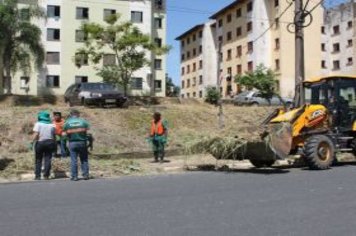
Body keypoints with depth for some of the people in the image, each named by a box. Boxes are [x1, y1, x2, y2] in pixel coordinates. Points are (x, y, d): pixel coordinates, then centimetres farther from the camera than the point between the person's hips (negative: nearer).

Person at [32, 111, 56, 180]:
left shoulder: (38, 124, -3)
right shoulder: (51, 125, 8)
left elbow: (36, 134, -14)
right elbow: (54, 136, 6)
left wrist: (33, 141, -9)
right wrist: (54, 144, 13)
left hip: (40, 142, -2)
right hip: (49, 142, 2)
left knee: (38, 160, 6)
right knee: (48, 159, 4)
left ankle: (37, 176, 4)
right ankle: (46, 175, 3)